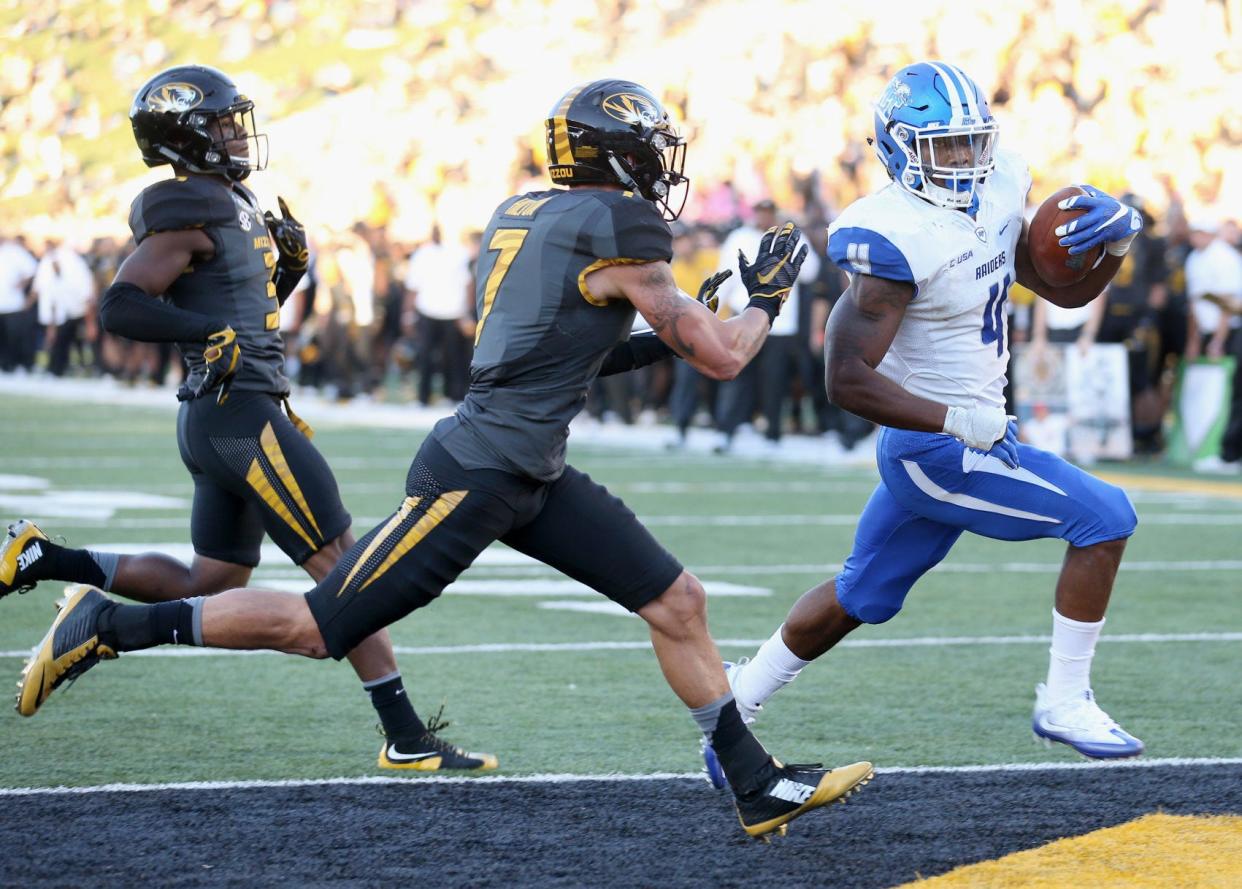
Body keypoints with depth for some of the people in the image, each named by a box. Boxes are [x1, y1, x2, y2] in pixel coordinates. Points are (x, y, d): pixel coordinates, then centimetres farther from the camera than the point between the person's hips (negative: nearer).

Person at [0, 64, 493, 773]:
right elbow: (121, 308, -19)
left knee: (211, 587, 17)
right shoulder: (189, 211, -12)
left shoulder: (230, 204, 17)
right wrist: (216, 333, -22)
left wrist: (286, 265, 9)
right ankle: (408, 739, -7)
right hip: (242, 414, -10)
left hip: (215, 420, 10)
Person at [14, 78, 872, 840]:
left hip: (533, 479, 10)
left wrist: (655, 342, 14)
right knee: (317, 629, -2)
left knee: (677, 602, 8)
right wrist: (767, 301, 8)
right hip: (474, 478, -10)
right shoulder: (619, 230, -15)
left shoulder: (520, 215, 11)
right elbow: (721, 357, -11)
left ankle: (759, 786, 15)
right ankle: (110, 624, 9)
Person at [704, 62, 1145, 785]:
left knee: (860, 597, 21)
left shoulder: (996, 192, 2)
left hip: (968, 431, 9)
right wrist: (962, 423, -27)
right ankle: (1064, 703, -2)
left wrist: (1116, 241, -8)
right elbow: (848, 378, -26)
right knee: (1104, 517, -11)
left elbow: (1066, 290, 13)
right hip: (937, 450, -9)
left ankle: (733, 705, 34)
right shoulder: (897, 240, -24)